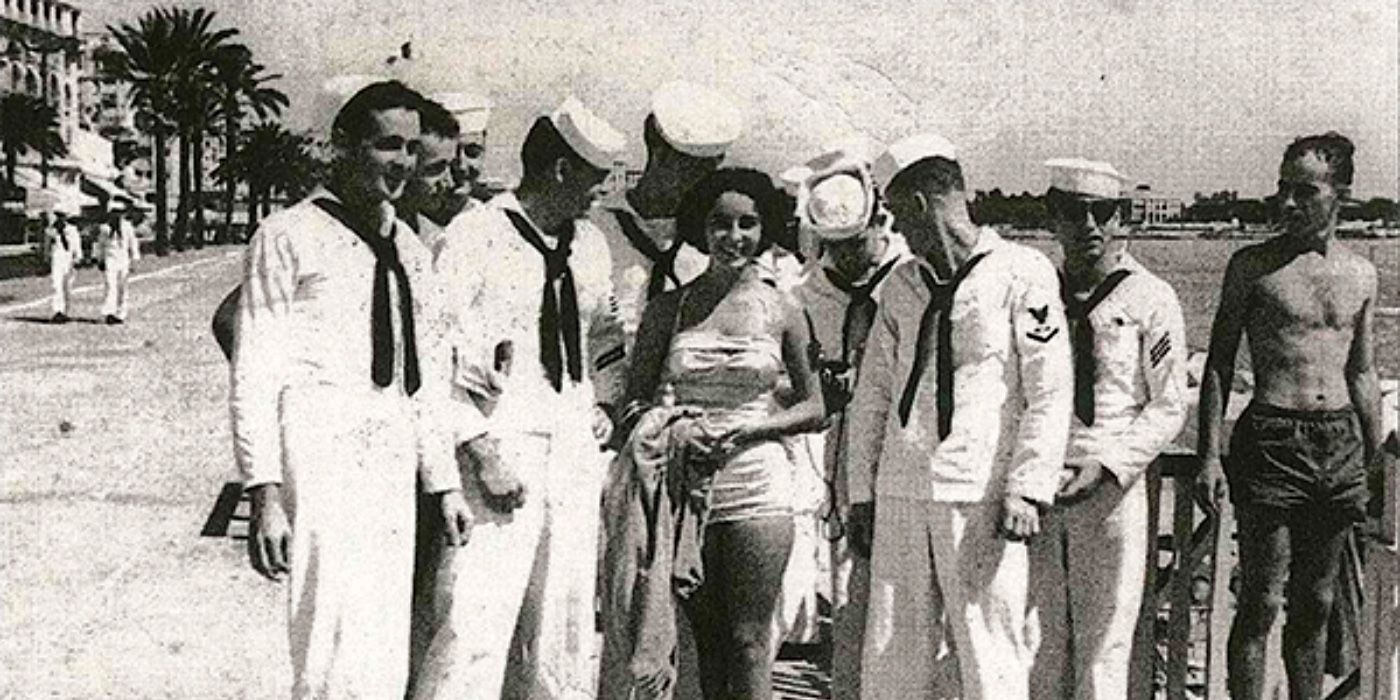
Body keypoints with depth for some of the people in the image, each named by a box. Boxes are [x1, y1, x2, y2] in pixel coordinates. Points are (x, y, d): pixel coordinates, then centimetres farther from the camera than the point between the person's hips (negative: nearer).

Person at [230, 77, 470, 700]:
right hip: (319, 447, -6)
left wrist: (445, 482, 18)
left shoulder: (409, 250, 19)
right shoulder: (289, 237, -1)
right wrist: (264, 493, -13)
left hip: (391, 459, 7)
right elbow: (254, 373, -6)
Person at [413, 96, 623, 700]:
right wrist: (484, 449, -17)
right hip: (501, 450, -7)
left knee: (565, 625, 10)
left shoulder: (589, 246, 16)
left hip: (573, 449, 7)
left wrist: (591, 406, 15)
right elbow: (439, 350, -11)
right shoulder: (476, 235, -6)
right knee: (475, 626, -11)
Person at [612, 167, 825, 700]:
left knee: (748, 640, -1)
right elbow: (634, 401, 9)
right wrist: (670, 429, -11)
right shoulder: (668, 309, 7)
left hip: (756, 489, -1)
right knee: (700, 643, 7)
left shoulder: (782, 311, 4)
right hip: (685, 486, 2)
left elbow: (814, 408, 6)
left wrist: (747, 428, -9)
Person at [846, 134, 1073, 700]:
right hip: (900, 492, 5)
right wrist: (861, 491, 12)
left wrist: (1027, 489, -12)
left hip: (981, 495, -5)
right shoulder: (901, 286, 15)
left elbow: (1051, 393, -5)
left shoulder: (1021, 273, -1)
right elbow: (872, 394, 17)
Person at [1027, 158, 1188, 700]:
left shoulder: (1149, 299, -2)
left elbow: (1168, 407, -3)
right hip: (1037, 492, 4)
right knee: (1039, 642, 8)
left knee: (1103, 646, 2)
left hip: (1111, 490, -3)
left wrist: (1105, 466, -15)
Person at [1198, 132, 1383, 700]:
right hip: (1271, 439, -4)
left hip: (1342, 445, 4)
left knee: (1315, 604, 12)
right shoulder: (1253, 265, -1)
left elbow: (1362, 375, 17)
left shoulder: (1361, 276, 10)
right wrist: (1210, 455, -8)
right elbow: (1219, 363, 0)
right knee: (1260, 603, -2)